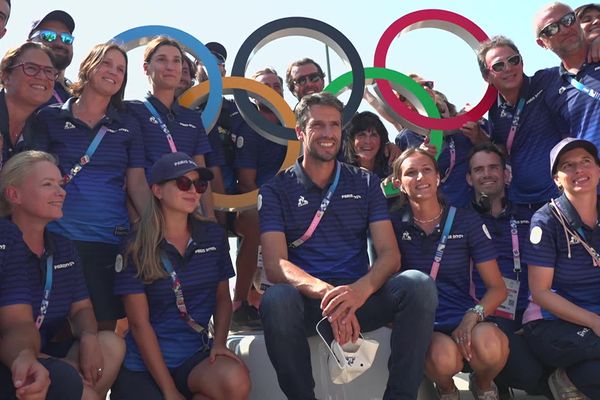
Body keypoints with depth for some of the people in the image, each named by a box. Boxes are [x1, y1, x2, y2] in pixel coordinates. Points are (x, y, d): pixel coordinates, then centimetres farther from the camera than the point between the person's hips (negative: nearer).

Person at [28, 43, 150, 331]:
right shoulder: (50, 118, 6)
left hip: (111, 239, 2)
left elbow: (137, 184, 9)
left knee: (104, 329, 5)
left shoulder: (128, 125, 12)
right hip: (58, 238, -1)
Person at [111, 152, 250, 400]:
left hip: (196, 355, 3)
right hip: (144, 364, -3)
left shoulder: (214, 237, 4)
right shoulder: (137, 249, -6)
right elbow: (139, 323, -9)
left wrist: (219, 342, -7)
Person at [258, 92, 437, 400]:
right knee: (275, 300, -35)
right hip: (308, 302, -2)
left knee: (418, 284, -26)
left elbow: (390, 254, 1)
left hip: (360, 297, 2)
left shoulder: (365, 184, 12)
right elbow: (275, 265, -9)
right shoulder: (275, 190, 4)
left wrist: (360, 289, -24)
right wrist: (326, 292, -30)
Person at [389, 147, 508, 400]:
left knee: (488, 346, -34)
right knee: (444, 357, -35)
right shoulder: (394, 223, 3)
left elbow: (497, 288, 2)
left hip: (462, 320, 1)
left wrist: (473, 315, -17)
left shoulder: (467, 221, 3)